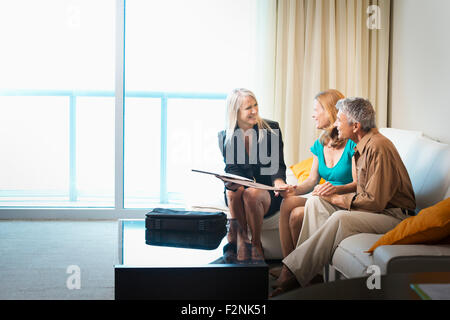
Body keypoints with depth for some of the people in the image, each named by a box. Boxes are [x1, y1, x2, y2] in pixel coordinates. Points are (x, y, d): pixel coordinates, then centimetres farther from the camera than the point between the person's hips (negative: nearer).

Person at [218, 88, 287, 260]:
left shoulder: (271, 129, 0)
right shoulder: (225, 136, 3)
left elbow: (278, 164, -4)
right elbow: (231, 168, -2)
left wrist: (278, 181, -27)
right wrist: (231, 182, -27)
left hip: (268, 193, -1)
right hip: (237, 193, 1)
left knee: (251, 194, -34)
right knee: (233, 191, -33)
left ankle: (256, 243, -13)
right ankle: (241, 239, -15)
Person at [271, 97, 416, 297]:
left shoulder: (378, 147, -21)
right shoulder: (363, 145, 11)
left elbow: (374, 201, -22)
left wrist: (339, 199, -10)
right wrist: (336, 192, 1)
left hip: (394, 215, -10)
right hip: (377, 208, 10)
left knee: (341, 219, -34)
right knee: (315, 202, -5)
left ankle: (294, 275, -28)